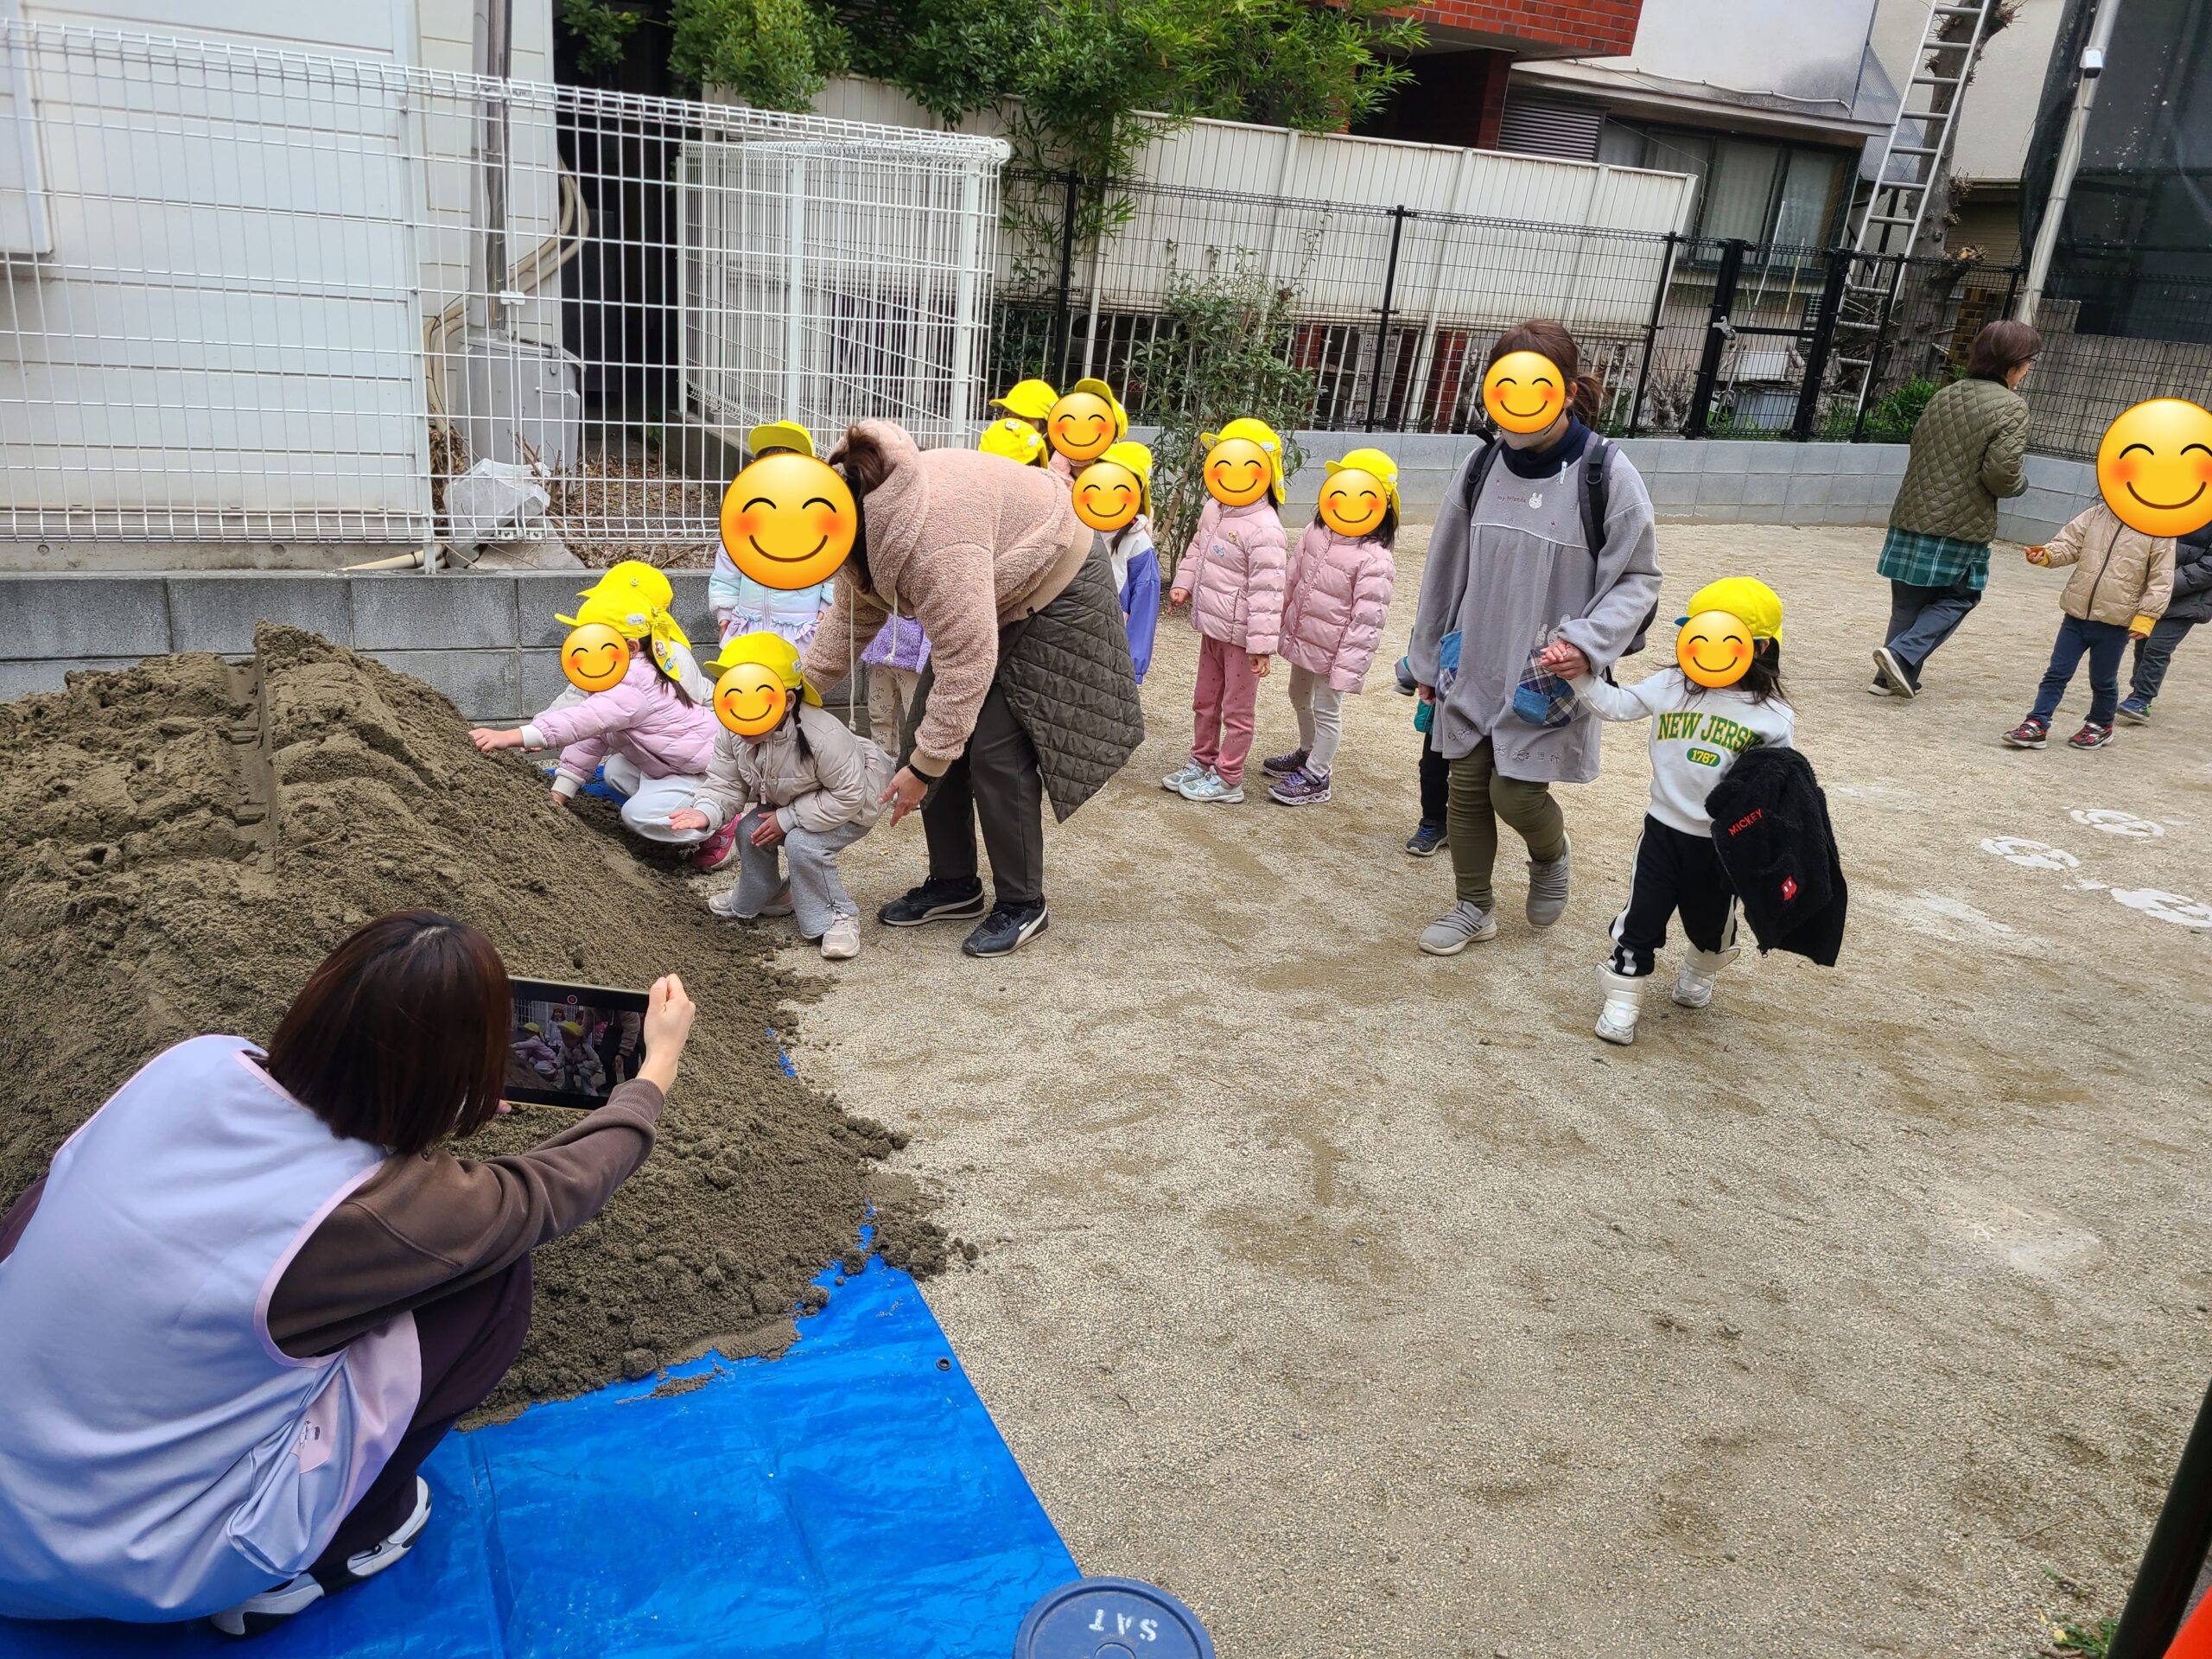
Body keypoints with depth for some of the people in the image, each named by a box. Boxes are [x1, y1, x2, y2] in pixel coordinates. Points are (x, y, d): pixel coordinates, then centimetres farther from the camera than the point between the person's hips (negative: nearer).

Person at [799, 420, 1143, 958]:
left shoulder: (929, 541, -40)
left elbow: (966, 667, -35)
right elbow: (852, 616, 6)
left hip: (1053, 598, -9)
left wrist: (922, 768, -27)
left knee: (996, 753, -12)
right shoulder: (862, 516, -10)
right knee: (929, 733, 5)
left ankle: (1021, 905, 4)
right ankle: (954, 884, 18)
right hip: (990, 599, 9)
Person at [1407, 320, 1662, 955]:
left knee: (1515, 794, -5)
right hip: (1474, 667, 4)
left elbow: (1637, 577, -6)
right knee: (1466, 787, 9)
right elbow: (1445, 567, 9)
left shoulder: (1605, 474, -12)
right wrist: (1427, 657, 14)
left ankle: (1551, 853, 31)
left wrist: (1589, 643, -22)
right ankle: (1474, 906, 29)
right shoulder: (1481, 465, 1)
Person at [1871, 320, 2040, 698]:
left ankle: (1891, 677, 14)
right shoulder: (2011, 407, -11)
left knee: (1908, 602, 13)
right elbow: (2002, 471, -17)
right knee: (1956, 598, 10)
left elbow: (1918, 446, 17)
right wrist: (2019, 482, 3)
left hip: (1913, 515, 6)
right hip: (1961, 525, -6)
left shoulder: (1944, 396, 9)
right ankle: (1903, 653, -8)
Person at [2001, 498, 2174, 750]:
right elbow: (2069, 545, 0)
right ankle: (2037, 725, 8)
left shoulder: (2159, 530, -6)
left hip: (2115, 623, -3)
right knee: (2057, 673, 4)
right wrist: (2046, 554, -23)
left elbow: (2161, 579, -6)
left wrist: (2145, 617, -11)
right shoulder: (2095, 515, 3)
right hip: (2077, 614, 3)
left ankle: (2100, 726, 33)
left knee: (2103, 680, 13)